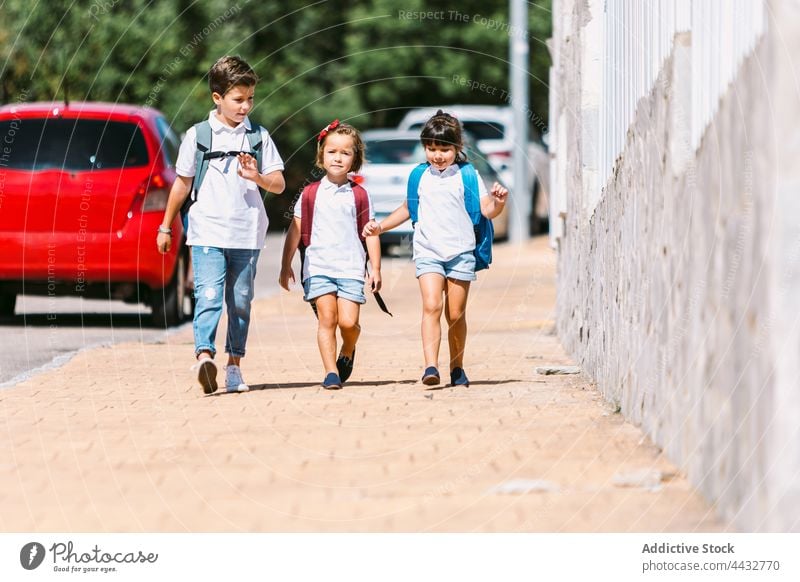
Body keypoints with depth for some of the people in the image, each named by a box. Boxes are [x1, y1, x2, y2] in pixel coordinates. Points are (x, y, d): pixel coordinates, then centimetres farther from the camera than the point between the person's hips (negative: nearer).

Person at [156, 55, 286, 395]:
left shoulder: (259, 137, 8)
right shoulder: (197, 136, 4)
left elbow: (279, 185, 7)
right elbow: (182, 184, 13)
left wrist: (257, 177, -14)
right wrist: (166, 226, 17)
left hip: (247, 235, 2)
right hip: (207, 233, -2)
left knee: (240, 302, 9)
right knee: (208, 296, -16)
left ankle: (234, 366, 17)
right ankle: (204, 356, -30)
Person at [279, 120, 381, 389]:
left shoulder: (359, 196, 7)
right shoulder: (310, 194, 7)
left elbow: (370, 233, 8)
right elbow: (295, 231, 10)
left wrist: (375, 268, 3)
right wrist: (286, 266, 8)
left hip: (351, 267, 0)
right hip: (318, 266, 0)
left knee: (348, 321, -9)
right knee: (327, 319, -10)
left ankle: (347, 352, 23)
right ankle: (331, 372, -6)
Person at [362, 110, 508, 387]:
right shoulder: (420, 177, 11)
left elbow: (487, 211, -4)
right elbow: (408, 208, 26)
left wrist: (498, 201, -25)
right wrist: (380, 226, 20)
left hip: (460, 252, -1)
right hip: (428, 252, 1)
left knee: (456, 314, 4)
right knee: (431, 306, -17)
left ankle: (457, 369, 19)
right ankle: (431, 367, -25)